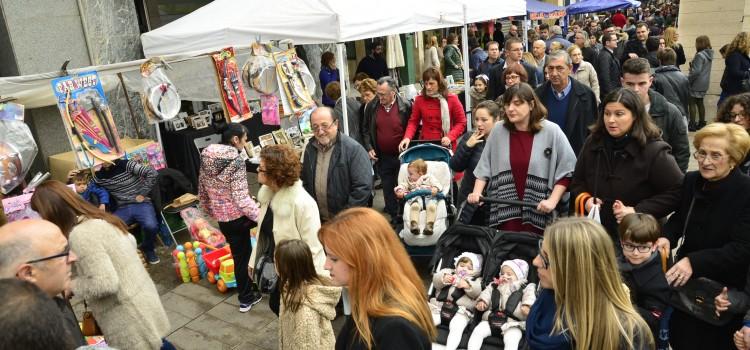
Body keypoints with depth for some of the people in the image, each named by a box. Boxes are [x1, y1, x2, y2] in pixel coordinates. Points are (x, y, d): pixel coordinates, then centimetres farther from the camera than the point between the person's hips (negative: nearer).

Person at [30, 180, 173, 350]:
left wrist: (70, 285, -10)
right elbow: (131, 242, 21)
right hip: (141, 298, 9)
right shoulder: (99, 218, 6)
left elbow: (104, 284, -25)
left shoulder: (80, 234, -23)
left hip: (129, 314, -9)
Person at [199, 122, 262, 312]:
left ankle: (246, 298, 30)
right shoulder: (235, 161, -20)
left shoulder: (206, 158, 2)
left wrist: (212, 211, 23)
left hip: (222, 219, 7)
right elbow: (241, 198, -25)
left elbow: (202, 191, 11)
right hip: (239, 217, -7)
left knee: (240, 256, 19)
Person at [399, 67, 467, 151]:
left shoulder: (452, 99, -5)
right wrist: (407, 137, -15)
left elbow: (461, 122, -2)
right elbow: (413, 121, 3)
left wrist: (450, 137, -18)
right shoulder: (419, 100, -2)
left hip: (446, 146, -1)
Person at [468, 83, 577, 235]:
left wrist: (552, 201, -10)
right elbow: (484, 167, 7)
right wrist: (477, 192, -5)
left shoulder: (551, 132, -6)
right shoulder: (498, 131, 2)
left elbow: (566, 171, -3)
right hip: (505, 211, 2)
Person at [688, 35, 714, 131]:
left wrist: (687, 80, -13)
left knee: (692, 103, -2)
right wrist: (692, 64, 10)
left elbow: (696, 71, -23)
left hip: (696, 84, -9)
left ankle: (692, 124, -1)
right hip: (704, 83, 9)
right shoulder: (709, 54, 9)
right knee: (700, 102, 16)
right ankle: (701, 123, 22)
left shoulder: (700, 55, -19)